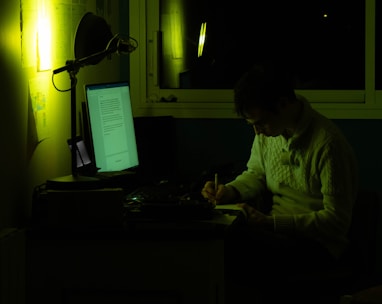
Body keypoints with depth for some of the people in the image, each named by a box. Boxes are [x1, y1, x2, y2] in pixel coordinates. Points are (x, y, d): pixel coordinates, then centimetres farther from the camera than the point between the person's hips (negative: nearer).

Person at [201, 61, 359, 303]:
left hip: (317, 245, -7)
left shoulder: (328, 143, -18)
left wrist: (270, 223, -22)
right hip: (274, 230, 7)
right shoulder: (269, 131, 4)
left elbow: (336, 220, -18)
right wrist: (230, 191, 1)